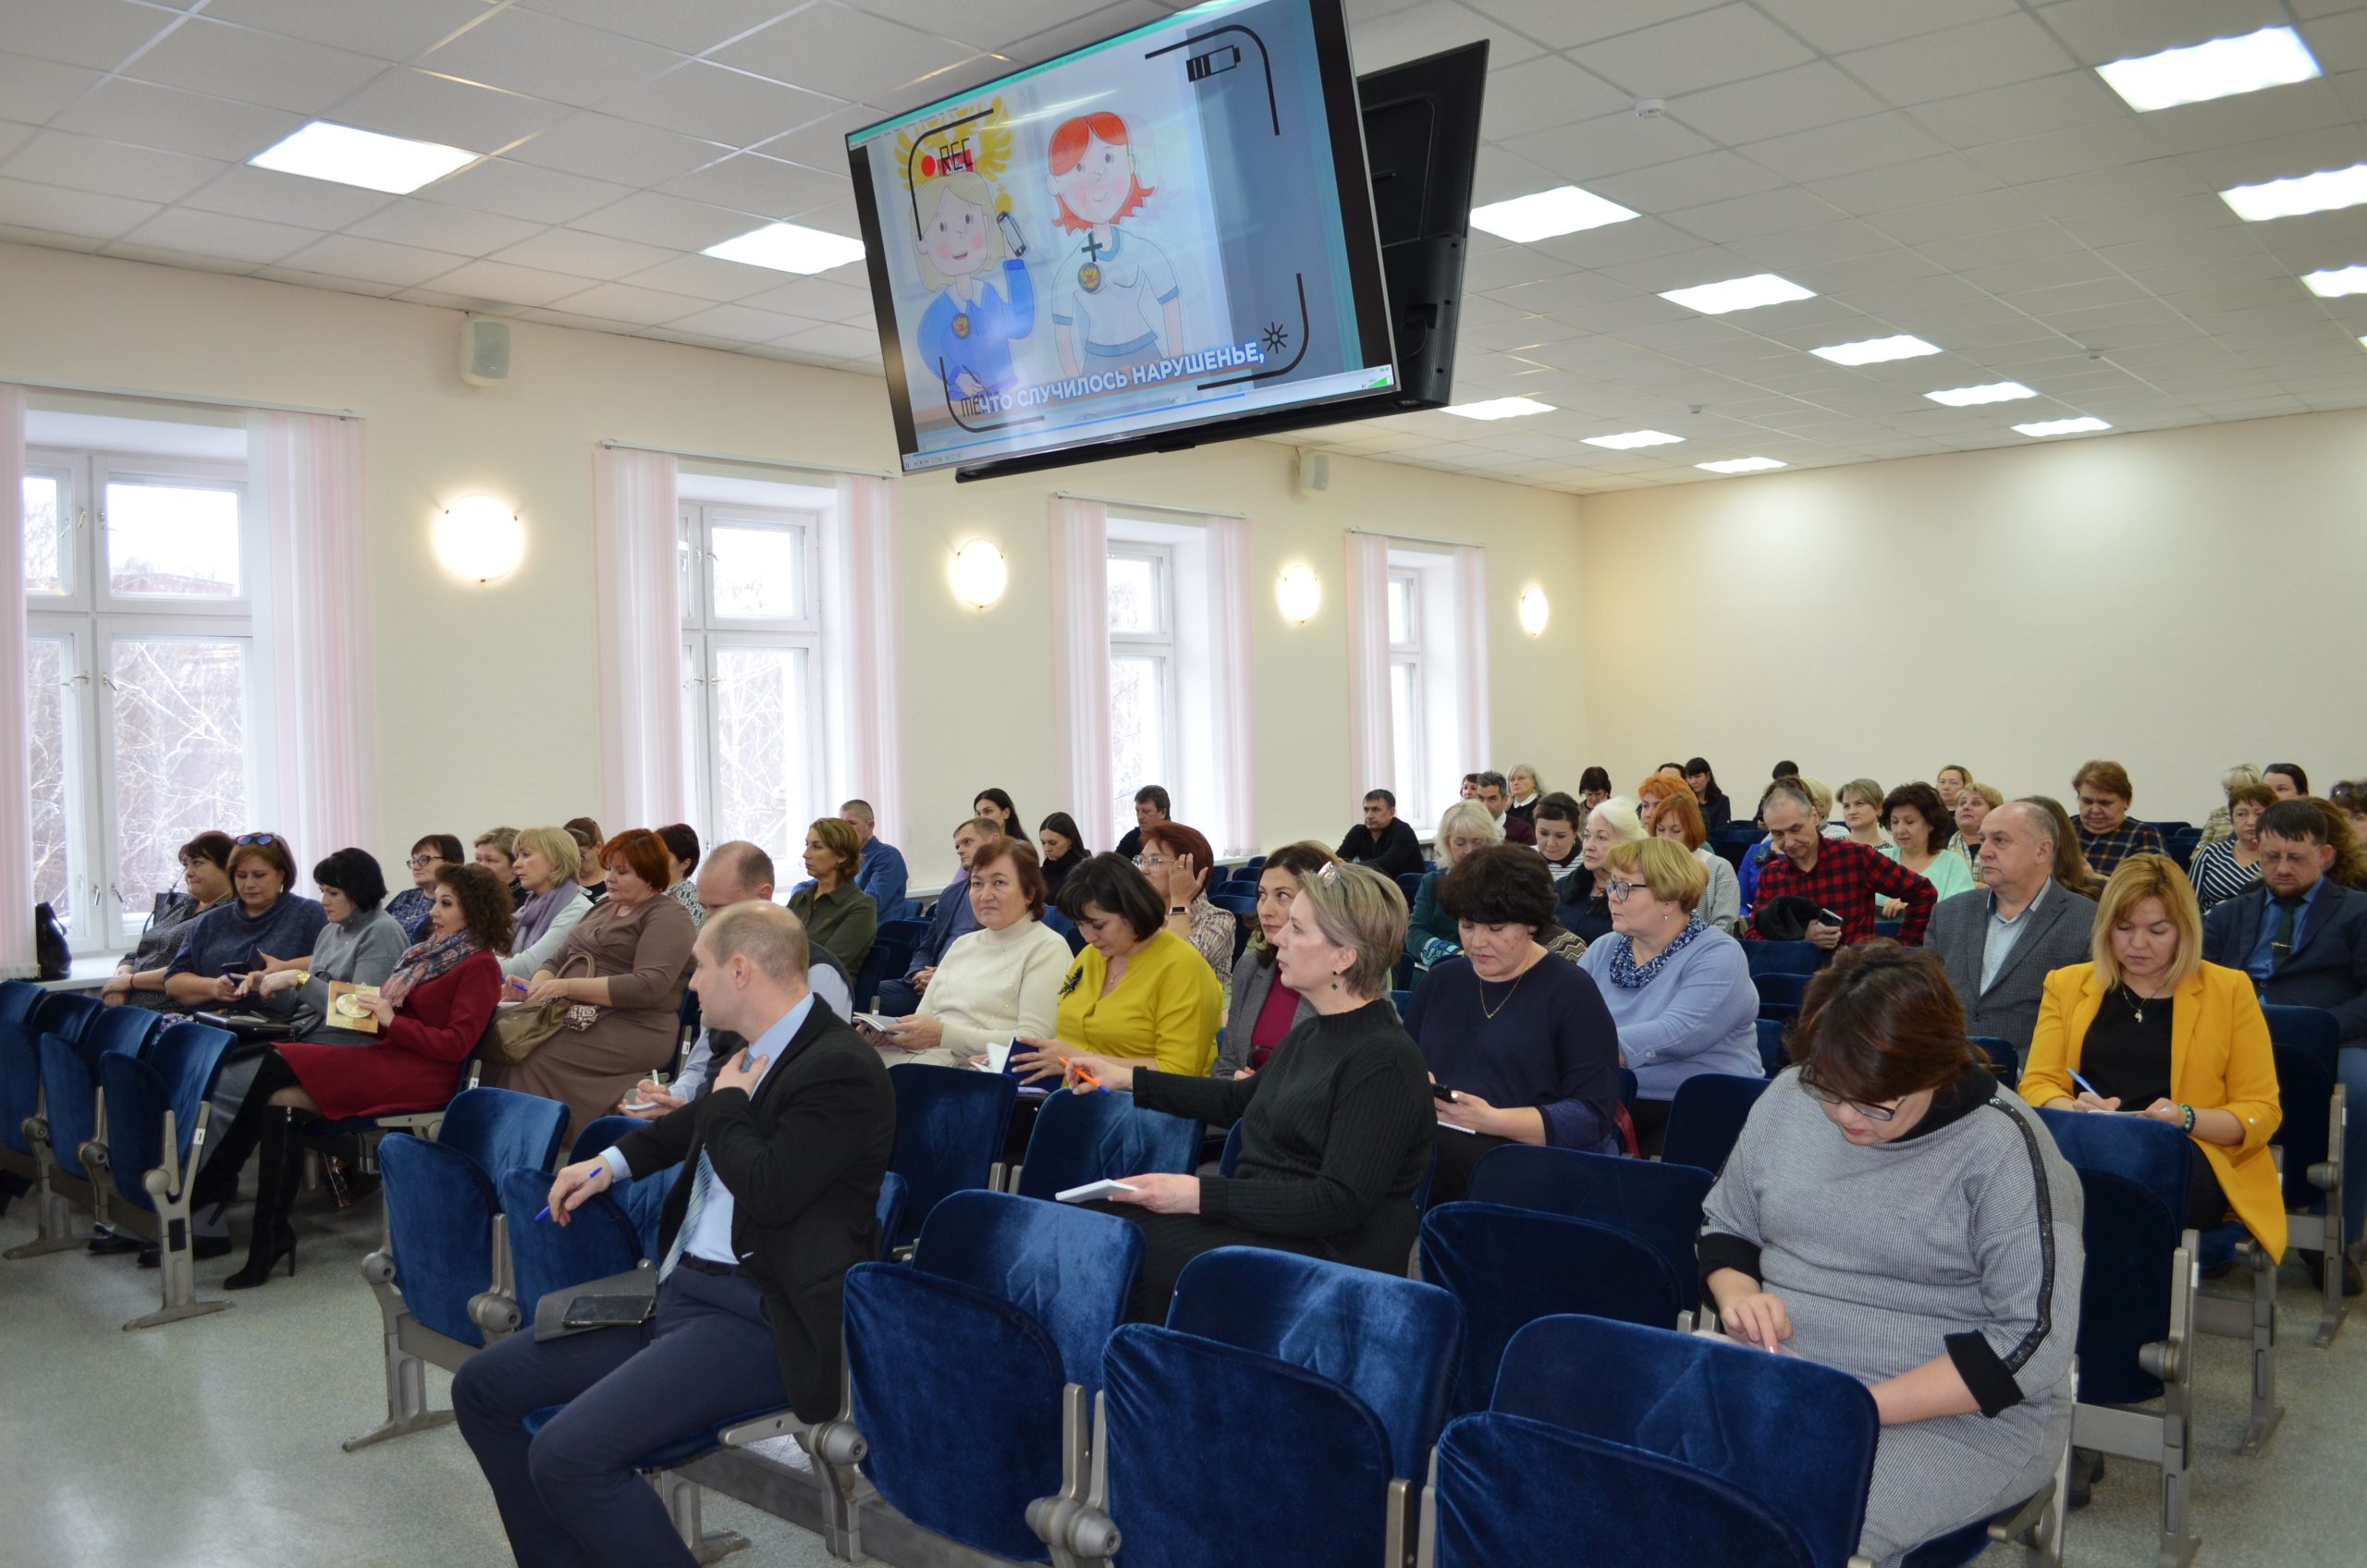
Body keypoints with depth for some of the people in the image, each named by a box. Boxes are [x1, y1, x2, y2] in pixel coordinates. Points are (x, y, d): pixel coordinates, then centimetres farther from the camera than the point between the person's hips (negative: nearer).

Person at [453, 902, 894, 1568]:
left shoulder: (841, 1068, -17)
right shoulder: (756, 1051, 9)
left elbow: (769, 1190, -25)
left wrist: (727, 1103, -10)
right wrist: (612, 1162, 21)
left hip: (758, 1316, -10)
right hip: (678, 1288, 10)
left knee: (568, 1455, -25)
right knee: (481, 1388, 10)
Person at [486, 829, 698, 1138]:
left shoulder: (668, 917, -4)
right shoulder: (604, 907, 23)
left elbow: (649, 986, -17)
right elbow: (558, 959, 23)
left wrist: (568, 987, -20)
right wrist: (535, 987, -1)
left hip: (633, 1028, -8)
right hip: (578, 1016, 8)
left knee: (537, 1061, -28)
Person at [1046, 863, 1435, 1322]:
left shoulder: (1386, 1061, -17)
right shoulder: (1309, 1035, 12)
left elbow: (1341, 1202, -23)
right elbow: (1238, 1100, 29)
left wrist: (1203, 1194, -26)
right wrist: (1129, 1079, 24)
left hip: (1326, 1250, -9)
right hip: (1257, 1213, 9)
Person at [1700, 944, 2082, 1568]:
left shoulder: (2003, 1146, -12)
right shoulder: (1789, 1097, 4)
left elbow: (2035, 1340, -17)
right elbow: (1724, 1228, 18)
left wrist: (1865, 1406, -22)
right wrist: (1736, 1291, -6)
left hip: (1960, 1414, -4)